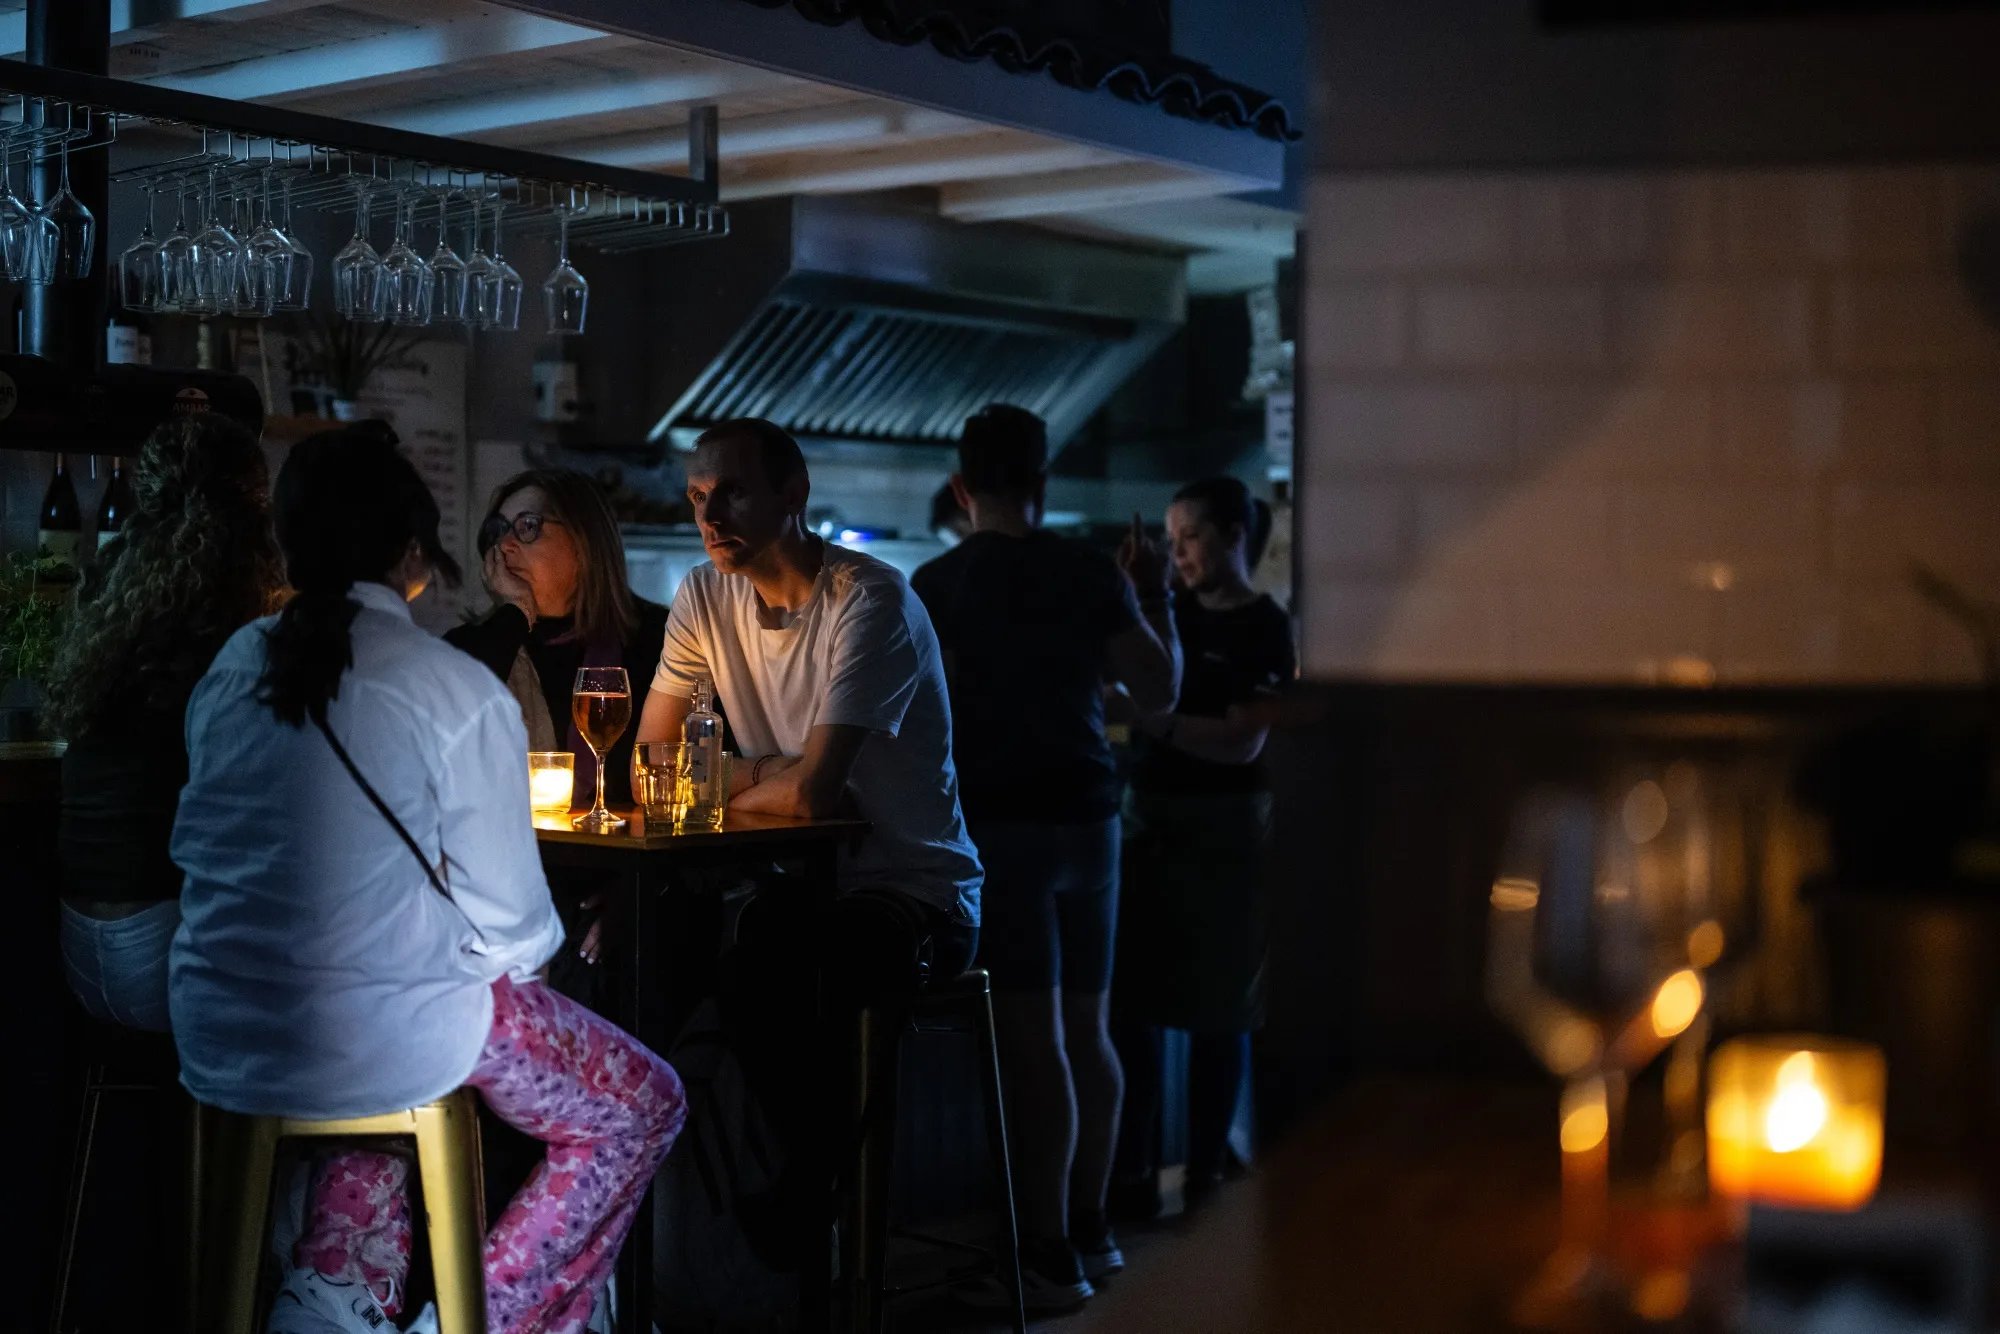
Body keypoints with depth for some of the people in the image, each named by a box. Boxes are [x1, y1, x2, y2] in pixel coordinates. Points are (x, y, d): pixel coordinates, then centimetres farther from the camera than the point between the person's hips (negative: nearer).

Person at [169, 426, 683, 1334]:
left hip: (217, 1041, 6)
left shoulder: (232, 669, 4)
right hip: (374, 1042, -6)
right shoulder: (457, 693, -13)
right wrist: (533, 949, 15)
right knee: (642, 1105, 15)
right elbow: (508, 922, -11)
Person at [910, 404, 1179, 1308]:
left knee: (1033, 1040, -6)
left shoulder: (939, 583, -5)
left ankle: (1051, 1255, -4)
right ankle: (1090, 1230, 22)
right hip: (1086, 817, 4)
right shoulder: (1091, 573, 3)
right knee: (1087, 1032, 13)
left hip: (998, 823, -4)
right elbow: (1159, 689, 7)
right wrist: (1155, 598, 19)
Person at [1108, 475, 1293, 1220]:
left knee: (1215, 1010, 2)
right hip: (1149, 818, 5)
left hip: (1222, 829, -5)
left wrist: (1150, 718, -23)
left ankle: (1206, 1174, 9)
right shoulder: (1171, 611, 12)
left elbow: (1241, 742, -14)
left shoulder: (1264, 629, -5)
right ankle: (1131, 1174, 2)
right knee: (1131, 1001, -1)